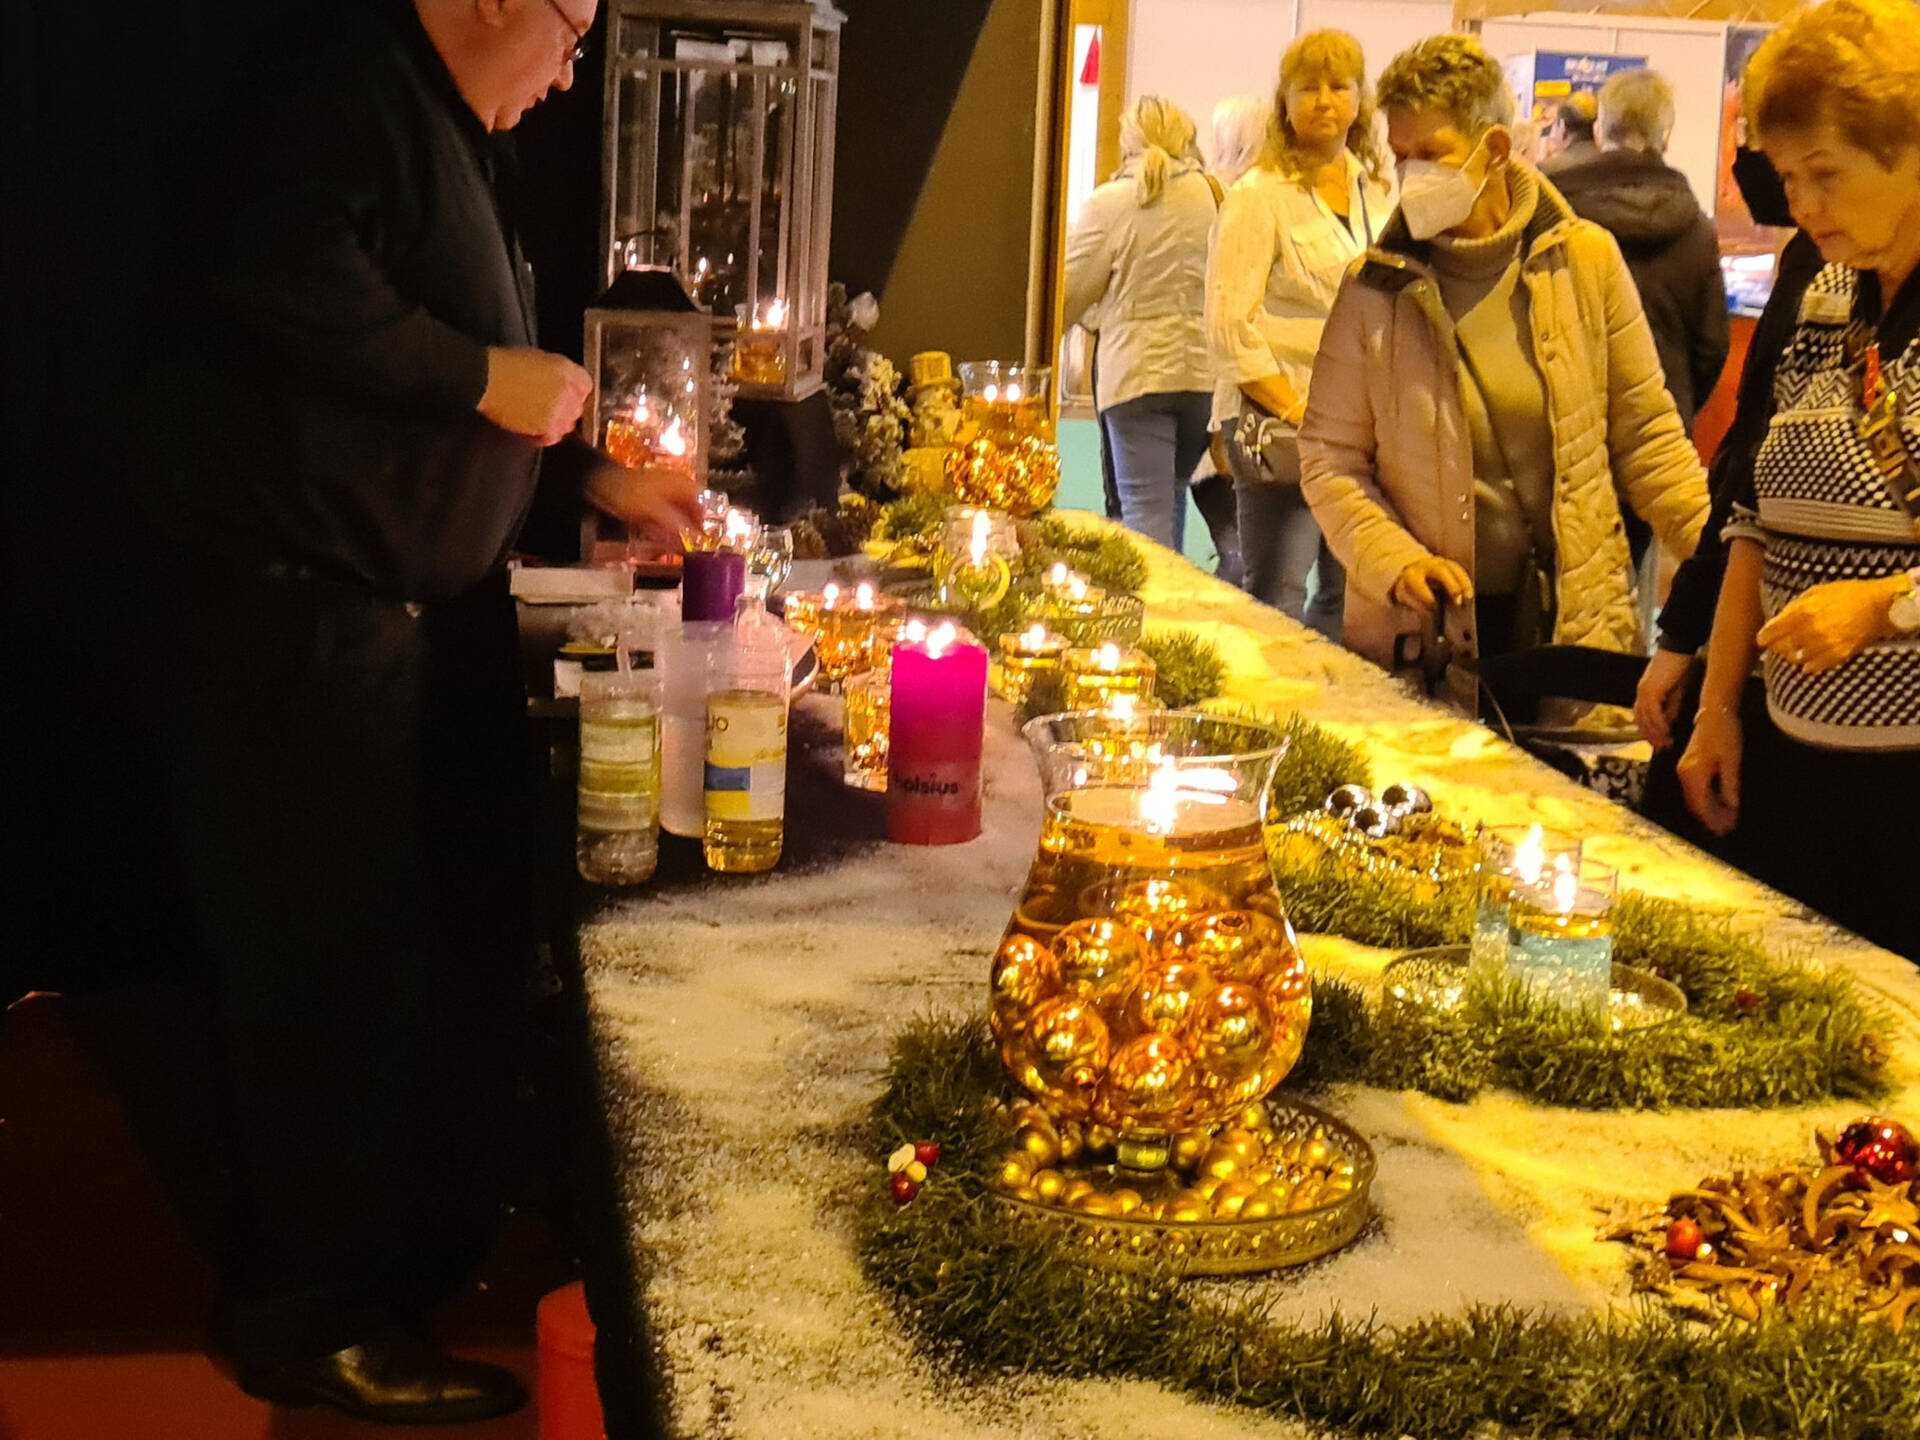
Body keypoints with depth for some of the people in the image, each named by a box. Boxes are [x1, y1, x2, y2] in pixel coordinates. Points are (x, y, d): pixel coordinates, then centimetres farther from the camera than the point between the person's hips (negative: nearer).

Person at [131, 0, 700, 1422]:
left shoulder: (458, 137, 21)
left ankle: (441, 1240, 30)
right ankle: (303, 1315, 9)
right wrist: (487, 377, -22)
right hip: (292, 611, -11)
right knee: (331, 959, -4)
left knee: (471, 933, 15)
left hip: (429, 609, 11)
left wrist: (599, 478, 19)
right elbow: (277, 276, -31)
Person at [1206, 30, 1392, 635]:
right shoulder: (1259, 195, -5)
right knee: (1278, 597, -4)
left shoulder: (1376, 192, 14)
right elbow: (1230, 325, -11)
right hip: (1279, 426, -6)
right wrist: (1295, 414, -17)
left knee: (1348, 594, 9)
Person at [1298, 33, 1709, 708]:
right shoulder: (1374, 290, -1)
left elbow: (1644, 436, 5)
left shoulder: (1586, 261, 1)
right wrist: (1394, 561, -13)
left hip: (1572, 622, 1)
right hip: (1420, 636, -1)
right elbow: (1329, 457, 2)